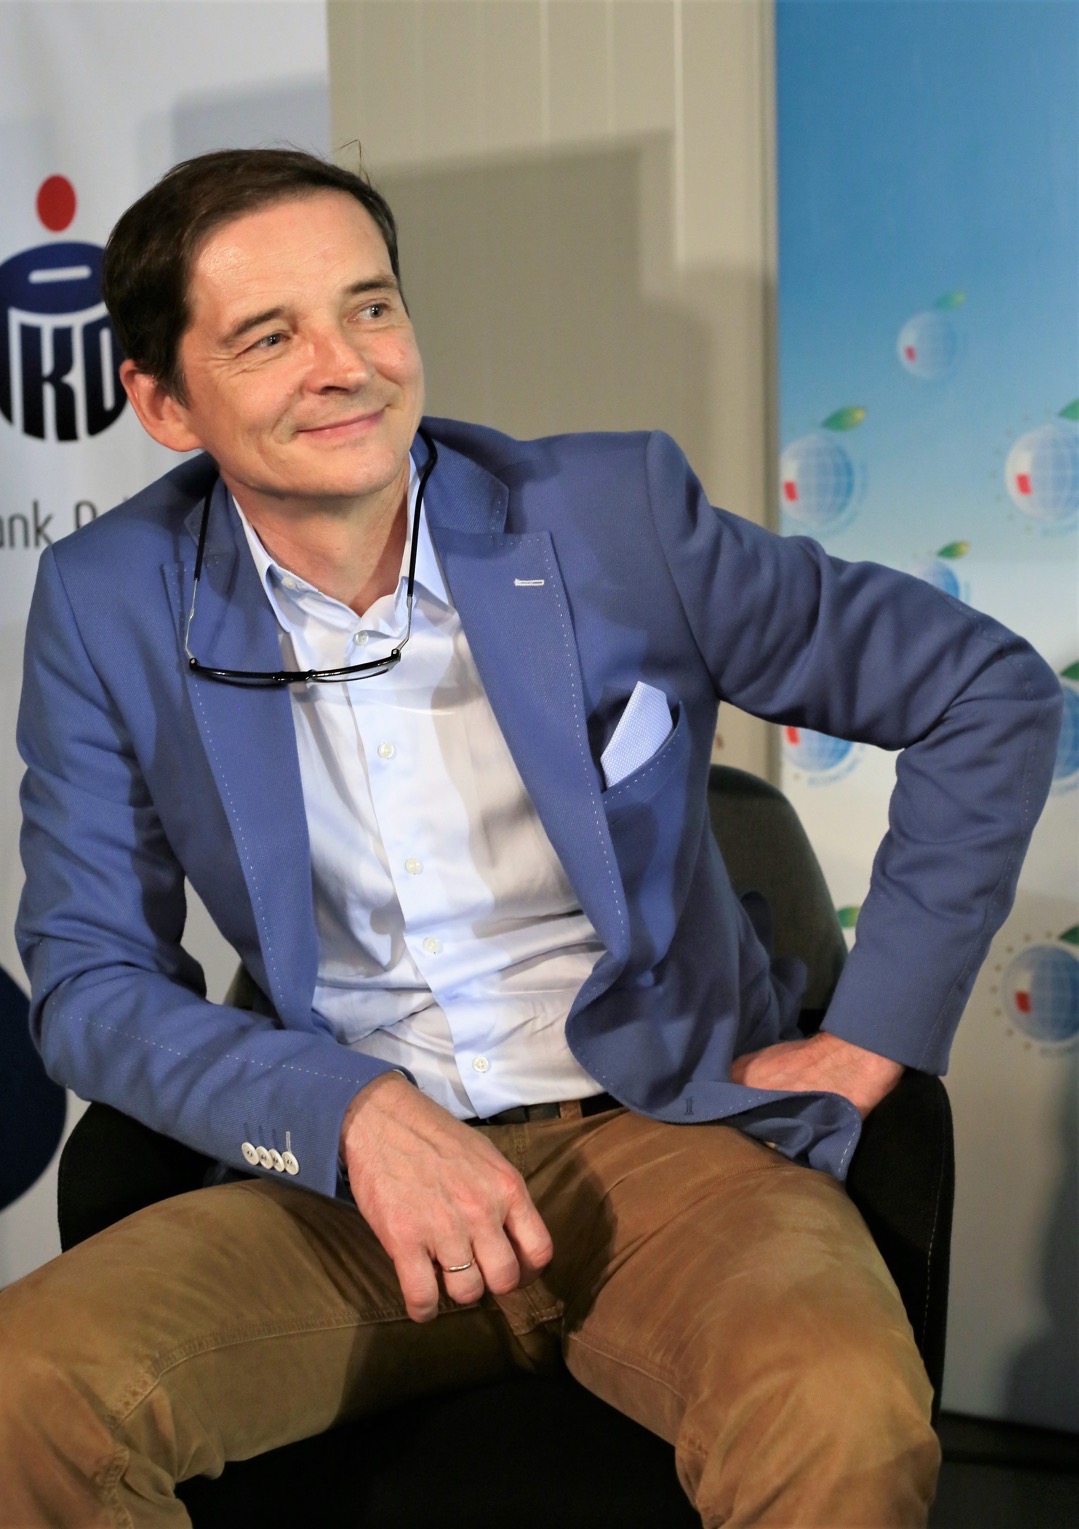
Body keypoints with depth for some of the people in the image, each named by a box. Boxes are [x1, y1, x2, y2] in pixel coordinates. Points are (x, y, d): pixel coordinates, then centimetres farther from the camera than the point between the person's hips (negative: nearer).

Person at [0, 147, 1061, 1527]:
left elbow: (991, 693, 3)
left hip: (663, 1130, -1)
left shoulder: (613, 515, -4)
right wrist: (356, 1111, -16)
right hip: (341, 1174, 2)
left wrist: (872, 1035, -2)